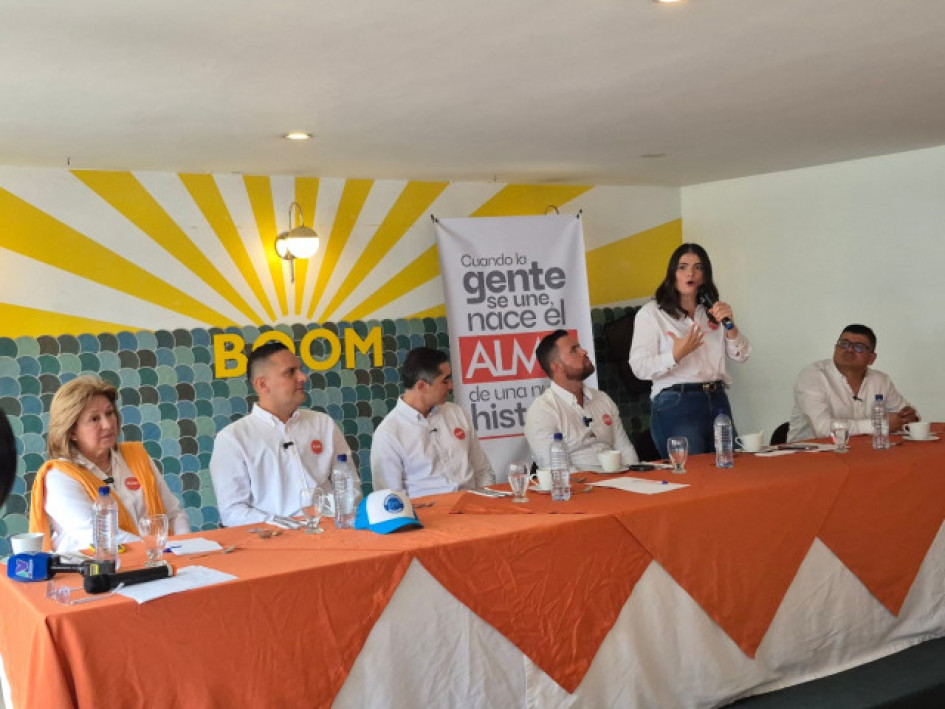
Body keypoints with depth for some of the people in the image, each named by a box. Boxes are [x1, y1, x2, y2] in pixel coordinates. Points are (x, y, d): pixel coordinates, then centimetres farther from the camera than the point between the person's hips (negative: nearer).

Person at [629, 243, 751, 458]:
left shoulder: (712, 311, 19)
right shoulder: (651, 313, 0)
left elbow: (740, 356, 14)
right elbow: (640, 367, -9)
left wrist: (730, 326, -4)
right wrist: (676, 355, -26)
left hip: (717, 401, 6)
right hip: (675, 404, -6)